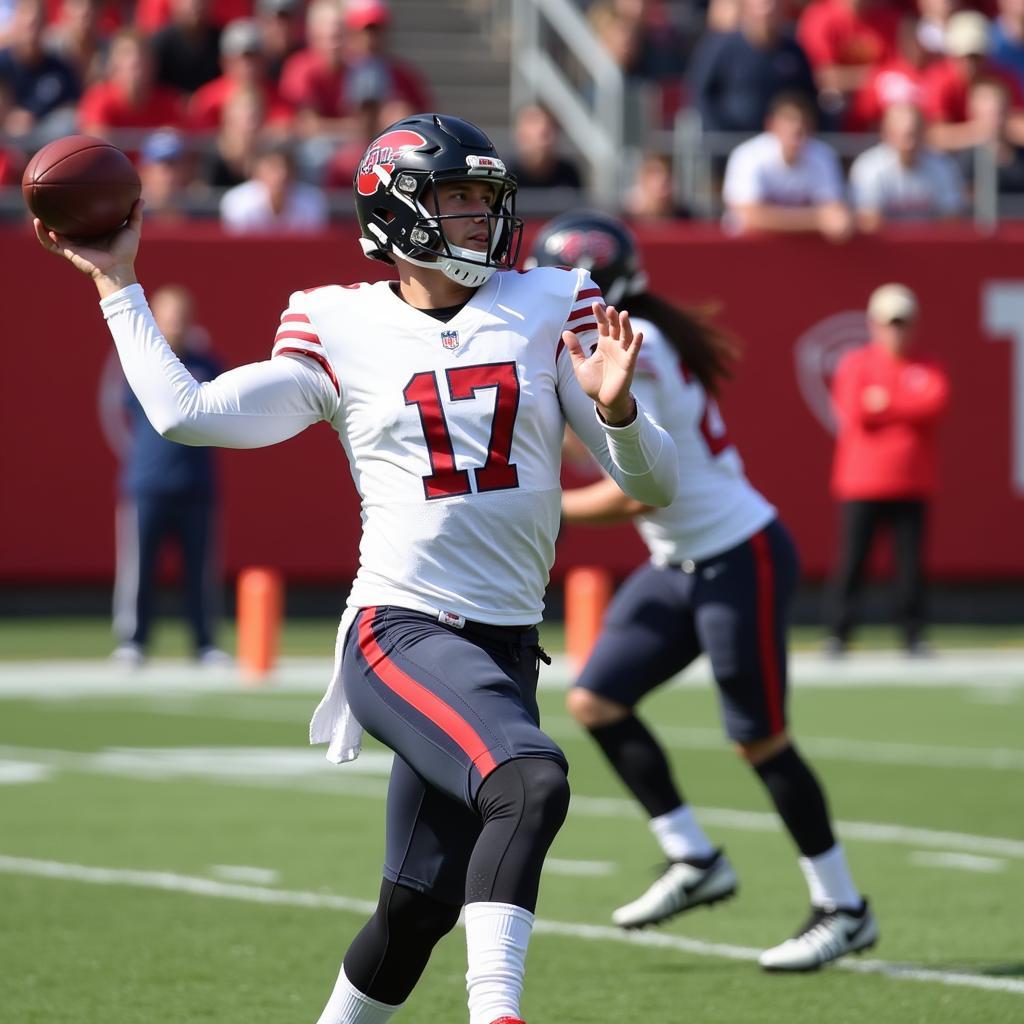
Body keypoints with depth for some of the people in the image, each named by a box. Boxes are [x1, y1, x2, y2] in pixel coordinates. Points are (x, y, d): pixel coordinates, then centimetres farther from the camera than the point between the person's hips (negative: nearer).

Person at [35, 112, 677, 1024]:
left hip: (506, 651, 4)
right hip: (399, 631, -4)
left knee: (418, 910, 6)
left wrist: (615, 408, -14)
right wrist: (118, 286, 3)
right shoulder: (342, 333, 5)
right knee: (530, 782, -32)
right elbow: (185, 413, -2)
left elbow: (654, 485, 7)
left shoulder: (549, 310, 10)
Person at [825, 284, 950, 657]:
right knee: (851, 559, -3)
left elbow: (934, 403, -9)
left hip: (911, 486, 2)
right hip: (862, 483, -2)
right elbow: (855, 412, -10)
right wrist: (907, 409, -4)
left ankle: (914, 635, 6)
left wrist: (886, 404, -13)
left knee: (911, 563, 0)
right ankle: (838, 634, 3)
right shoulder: (856, 364, 5)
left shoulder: (927, 370, 12)